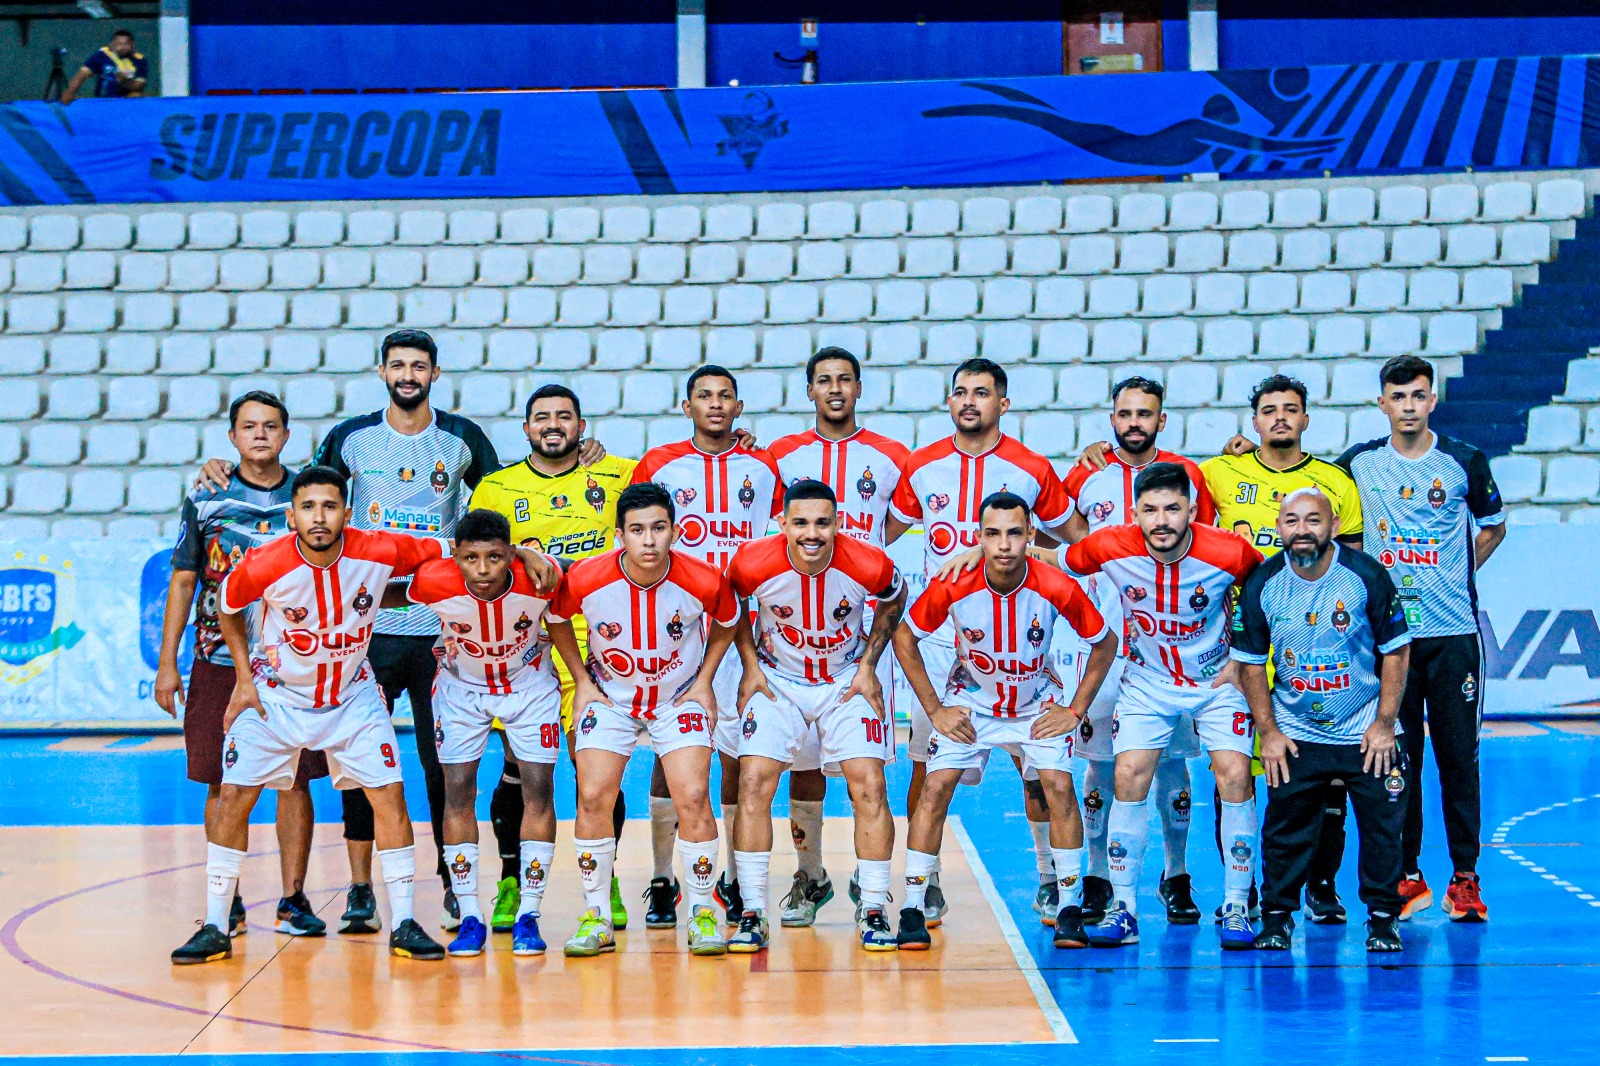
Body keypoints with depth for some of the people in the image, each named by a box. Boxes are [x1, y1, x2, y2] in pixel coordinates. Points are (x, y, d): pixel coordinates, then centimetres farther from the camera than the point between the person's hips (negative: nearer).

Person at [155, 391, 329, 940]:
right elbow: (183, 581, 7)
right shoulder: (205, 500, 4)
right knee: (223, 783, 2)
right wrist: (167, 664, 2)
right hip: (219, 662, 0)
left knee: (295, 781, 0)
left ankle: (293, 899, 8)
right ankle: (226, 904, 10)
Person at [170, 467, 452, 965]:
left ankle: (403, 925, 3)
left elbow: (440, 553, -4)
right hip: (275, 694, -1)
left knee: (389, 794, -7)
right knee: (234, 797, -7)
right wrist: (244, 678, -3)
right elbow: (226, 607, -3)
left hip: (351, 694, 1)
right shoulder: (265, 565, -25)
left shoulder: (378, 553, -23)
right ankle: (215, 929, 4)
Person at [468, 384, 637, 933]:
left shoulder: (619, 475, 8)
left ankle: (605, 884, 11)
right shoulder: (497, 488, 9)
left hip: (594, 639, 0)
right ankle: (510, 883, 13)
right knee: (519, 767, 0)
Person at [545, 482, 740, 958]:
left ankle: (702, 915, 2)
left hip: (680, 699, -1)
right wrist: (581, 681, 0)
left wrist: (704, 681, -1)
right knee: (593, 797, -11)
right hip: (609, 698, 1)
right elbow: (555, 618, 1)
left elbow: (727, 622, 3)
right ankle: (596, 919, 2)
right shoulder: (586, 580, -23)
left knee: (693, 798, -14)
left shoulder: (704, 581, -22)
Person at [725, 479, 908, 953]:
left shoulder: (869, 565, -24)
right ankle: (752, 914, -5)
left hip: (848, 681, 0)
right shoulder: (753, 562, -24)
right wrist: (751, 665, -2)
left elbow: (894, 599, 1)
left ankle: (873, 911, 3)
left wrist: (868, 665, -2)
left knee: (869, 786, -11)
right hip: (777, 681, 0)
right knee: (753, 783, -13)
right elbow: (728, 603, 1)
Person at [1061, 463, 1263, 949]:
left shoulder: (1229, 553, -23)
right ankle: (1124, 908, -1)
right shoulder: (1111, 548, -20)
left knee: (1234, 777, -13)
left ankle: (1236, 908, -2)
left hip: (1217, 679, -1)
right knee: (1129, 778, -11)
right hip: (1147, 682, 1)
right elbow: (1061, 563, 2)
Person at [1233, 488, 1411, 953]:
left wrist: (1384, 724, -7)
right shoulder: (1261, 585, -8)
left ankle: (1383, 917, 14)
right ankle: (1277, 915, 16)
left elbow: (1395, 651, -4)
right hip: (1294, 732, 1)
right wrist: (1268, 731, -2)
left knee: (1382, 824, 0)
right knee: (1285, 826, 1)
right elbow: (1250, 663, 2)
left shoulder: (1367, 576, -12)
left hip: (1365, 732, -1)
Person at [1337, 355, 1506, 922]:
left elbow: (1493, 527, 15)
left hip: (1453, 631, -1)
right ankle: (1407, 876, 11)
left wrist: (1453, 576, 7)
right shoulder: (1357, 463, 3)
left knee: (1458, 754, -1)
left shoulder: (1465, 462, 0)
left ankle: (1465, 877, 5)